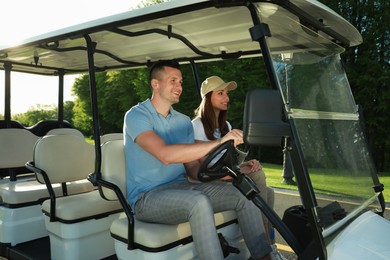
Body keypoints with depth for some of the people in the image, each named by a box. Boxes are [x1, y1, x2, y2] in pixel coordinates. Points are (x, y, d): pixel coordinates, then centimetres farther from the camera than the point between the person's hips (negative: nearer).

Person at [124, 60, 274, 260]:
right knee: (199, 201, -36)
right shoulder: (136, 115, -10)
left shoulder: (184, 121, 12)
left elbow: (193, 168, 7)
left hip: (182, 188, 7)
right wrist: (217, 143, -32)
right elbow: (165, 155, -28)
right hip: (147, 197, -6)